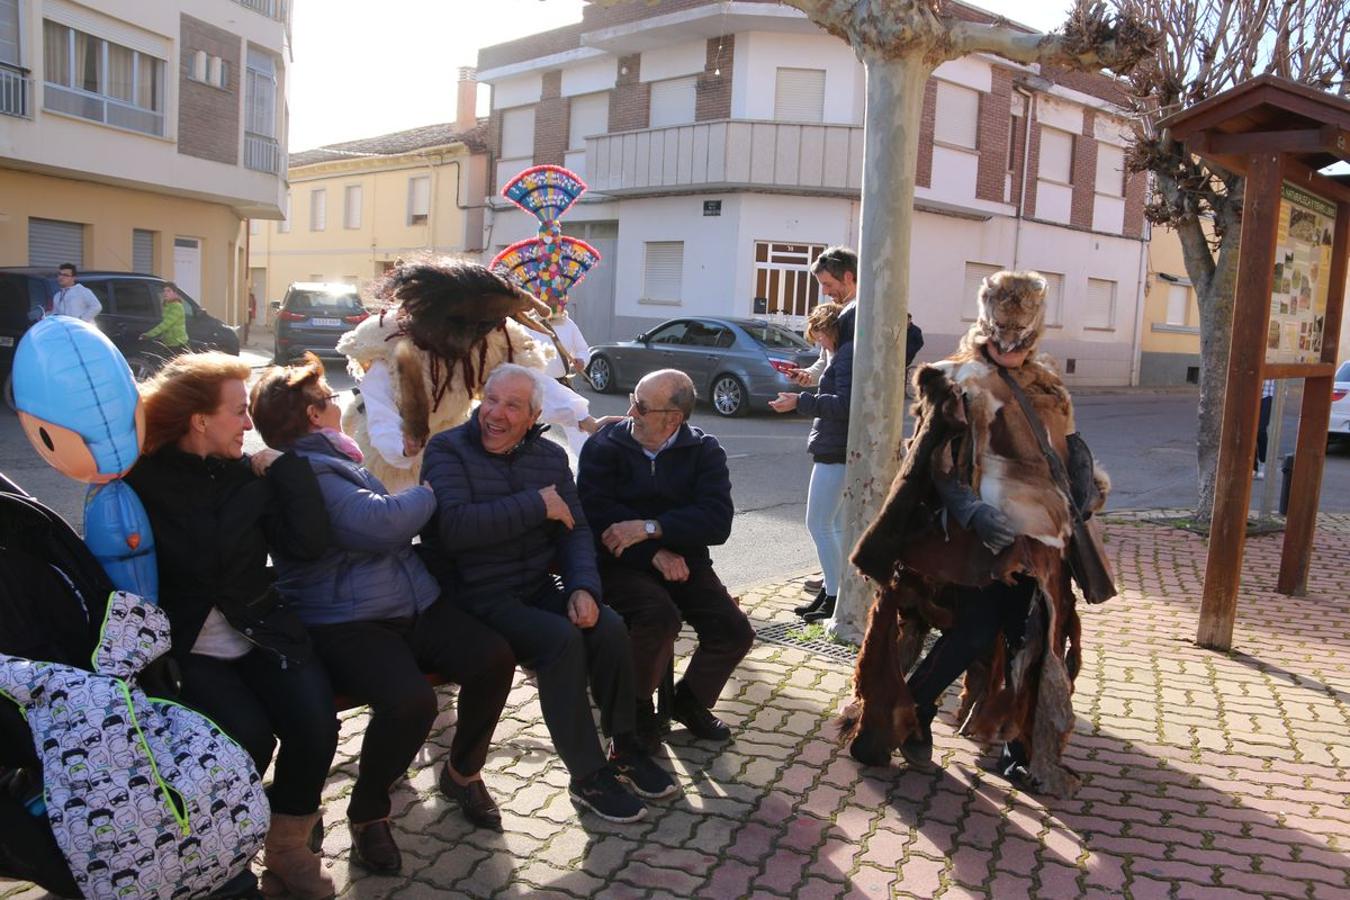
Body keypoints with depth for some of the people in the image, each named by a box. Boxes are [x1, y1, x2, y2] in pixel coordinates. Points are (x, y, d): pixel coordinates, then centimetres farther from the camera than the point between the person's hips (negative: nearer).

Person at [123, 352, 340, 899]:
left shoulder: (248, 471, 5)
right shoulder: (143, 481, -5)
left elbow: (309, 543, -8)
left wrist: (283, 467, -8)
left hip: (261, 634, 3)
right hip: (187, 645, -3)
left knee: (314, 725, -21)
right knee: (248, 736, -26)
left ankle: (288, 848, 4)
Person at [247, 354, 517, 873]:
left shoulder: (336, 459, 21)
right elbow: (379, 523, -23)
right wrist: (430, 493, -5)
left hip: (416, 607, 9)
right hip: (346, 625, -9)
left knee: (493, 656, -14)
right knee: (410, 700, -33)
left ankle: (462, 773, 12)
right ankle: (367, 812, -1)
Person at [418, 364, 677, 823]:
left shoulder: (550, 457, 9)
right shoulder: (447, 450, -7)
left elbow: (575, 529, 5)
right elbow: (455, 527, -24)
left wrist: (583, 587, -14)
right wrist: (537, 505, -20)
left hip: (539, 587, 5)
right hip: (475, 597, -5)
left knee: (610, 627, -18)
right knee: (562, 640, -27)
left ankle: (624, 748, 2)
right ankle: (588, 777, -12)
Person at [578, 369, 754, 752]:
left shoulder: (704, 450, 1)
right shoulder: (604, 446, -3)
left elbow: (718, 521, -13)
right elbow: (597, 514, -15)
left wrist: (649, 528, -23)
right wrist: (656, 553, -21)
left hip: (682, 559, 3)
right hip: (622, 563, -3)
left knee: (735, 632, -14)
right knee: (659, 617, -32)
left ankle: (691, 701, 18)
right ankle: (638, 705, -1)